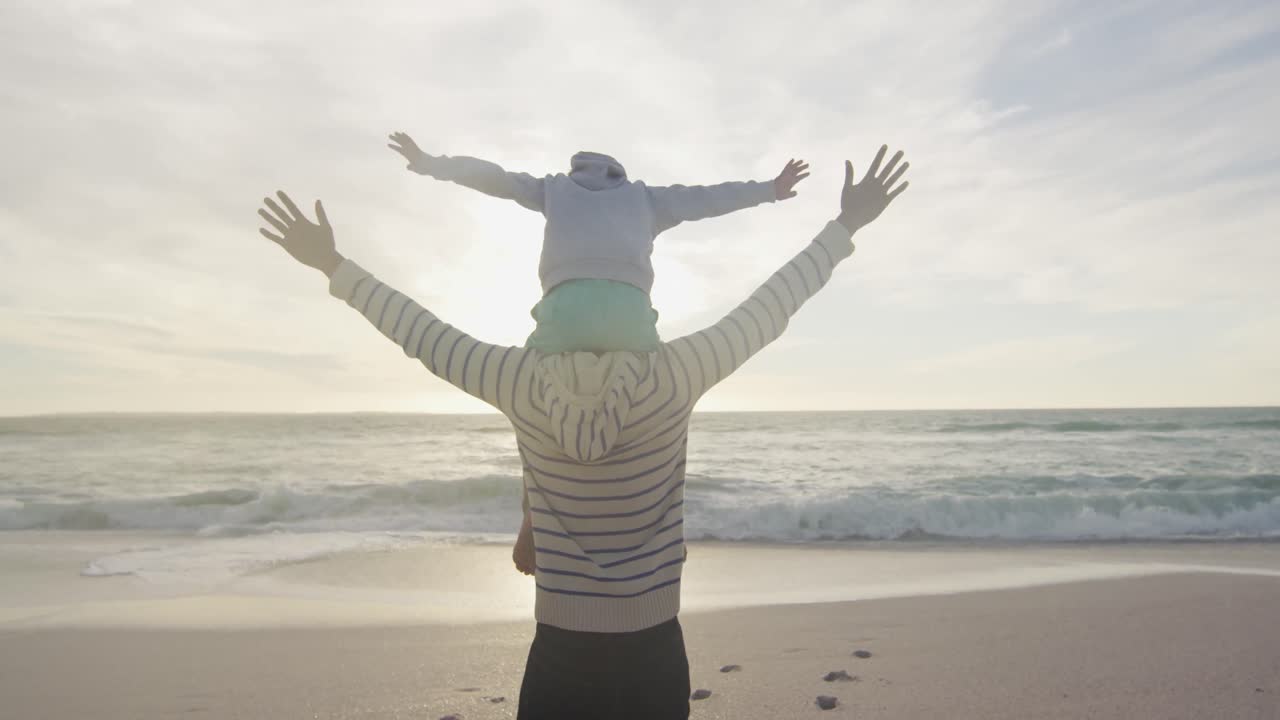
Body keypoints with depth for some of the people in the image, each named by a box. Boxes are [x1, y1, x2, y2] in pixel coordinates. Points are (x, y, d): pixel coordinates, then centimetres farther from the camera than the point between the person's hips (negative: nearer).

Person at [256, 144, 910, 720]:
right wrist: (846, 226, 7)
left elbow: (419, 331, 0)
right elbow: (771, 307, -6)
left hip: (560, 656, 1)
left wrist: (333, 264, 15)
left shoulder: (522, 385, -12)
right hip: (654, 653, 0)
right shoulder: (675, 380, -15)